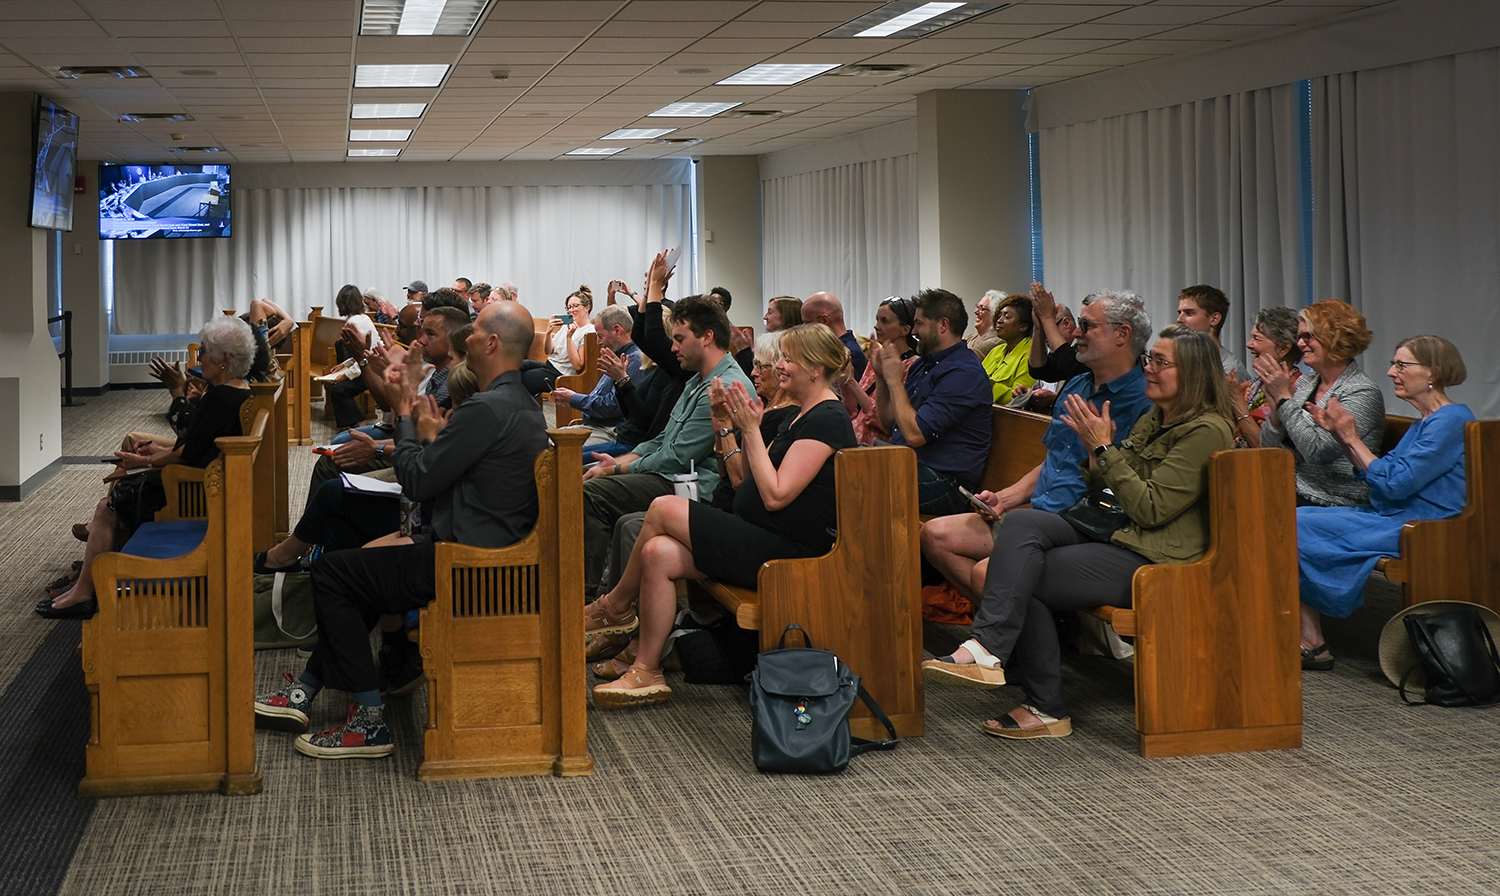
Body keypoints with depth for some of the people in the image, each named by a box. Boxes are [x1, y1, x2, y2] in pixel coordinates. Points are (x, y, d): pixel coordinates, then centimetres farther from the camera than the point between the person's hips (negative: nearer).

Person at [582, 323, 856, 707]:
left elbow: (775, 495, -20)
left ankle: (615, 606, 6)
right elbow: (755, 480, 17)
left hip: (790, 551, -10)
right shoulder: (804, 415, 18)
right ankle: (645, 672, -5)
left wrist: (751, 430, -15)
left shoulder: (827, 420, -13)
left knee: (663, 509, -14)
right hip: (765, 542, 10)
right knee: (659, 553, -9)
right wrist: (743, 427, 6)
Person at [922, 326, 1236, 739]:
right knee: (1021, 522, -16)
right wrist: (1097, 451, -1)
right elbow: (1103, 490, 19)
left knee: (1020, 579, -16)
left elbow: (1151, 508, -18)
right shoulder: (1152, 421, 17)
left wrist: (1103, 449, -15)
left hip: (1153, 561, -9)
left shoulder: (1207, 431, -11)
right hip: (1118, 538, 9)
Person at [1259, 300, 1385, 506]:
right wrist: (1274, 405, -7)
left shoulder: (1362, 393, -9)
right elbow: (1270, 449, 11)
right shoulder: (1305, 384, 13)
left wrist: (1284, 398, -15)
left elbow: (1316, 450, -20)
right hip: (1294, 494, 7)